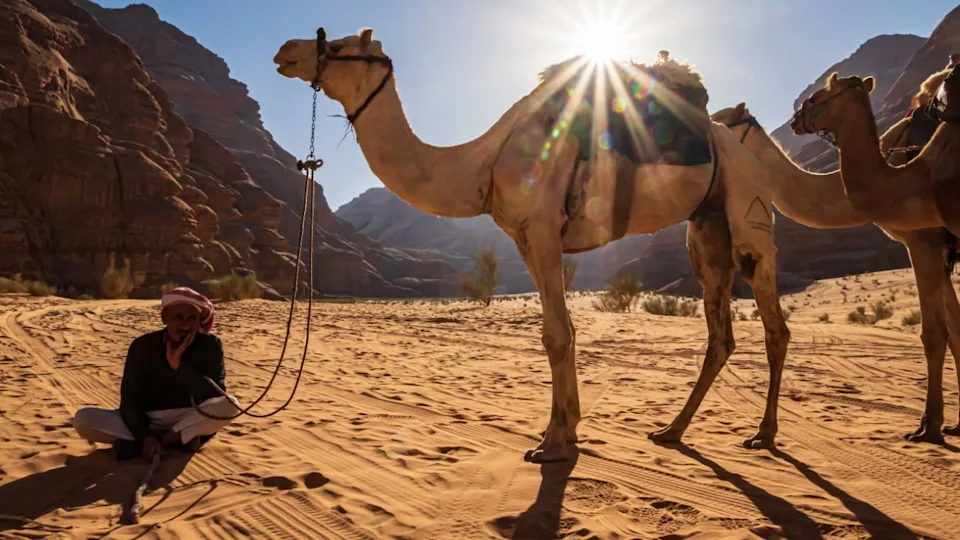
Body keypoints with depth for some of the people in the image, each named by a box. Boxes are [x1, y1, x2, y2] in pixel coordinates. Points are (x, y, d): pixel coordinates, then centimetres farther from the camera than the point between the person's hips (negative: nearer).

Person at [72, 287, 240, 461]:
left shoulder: (210, 345, -10)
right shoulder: (143, 346, -8)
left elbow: (217, 396, -20)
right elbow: (129, 398, -10)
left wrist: (178, 365, -27)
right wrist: (145, 437, -26)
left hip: (189, 420, -1)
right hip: (146, 421, 1)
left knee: (230, 404, -31)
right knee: (83, 419, -22)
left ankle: (149, 442, -21)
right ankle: (180, 439, -23)